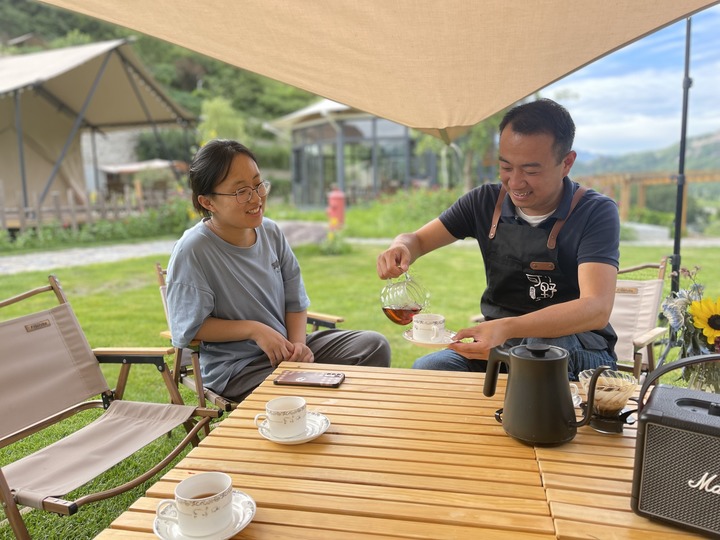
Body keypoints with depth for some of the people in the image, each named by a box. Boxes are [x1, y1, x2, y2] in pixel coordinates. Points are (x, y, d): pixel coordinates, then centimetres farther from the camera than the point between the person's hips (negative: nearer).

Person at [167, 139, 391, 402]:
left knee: (374, 345, -4)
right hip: (235, 368, -6)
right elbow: (188, 329, -14)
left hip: (285, 348, 6)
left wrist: (298, 343, -11)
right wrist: (253, 329, -19)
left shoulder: (271, 232, 0)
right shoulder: (192, 251, -18)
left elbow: (295, 302, 6)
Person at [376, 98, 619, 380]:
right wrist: (400, 248, -21)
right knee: (425, 369, -26)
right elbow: (418, 239, 6)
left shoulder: (596, 212, -12)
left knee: (544, 343, -38)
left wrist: (508, 328, -42)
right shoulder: (486, 201, 1)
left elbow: (596, 309, -26)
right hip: (498, 339, 2)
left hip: (576, 347, -2)